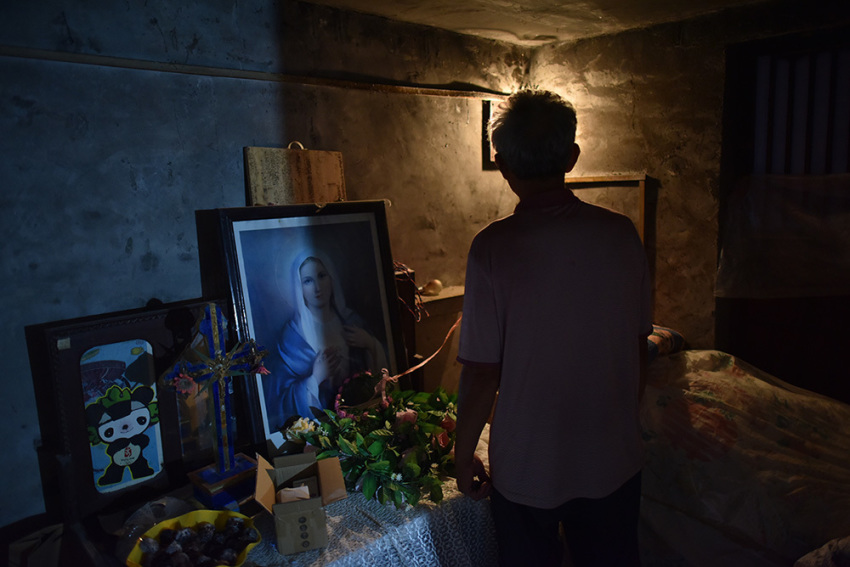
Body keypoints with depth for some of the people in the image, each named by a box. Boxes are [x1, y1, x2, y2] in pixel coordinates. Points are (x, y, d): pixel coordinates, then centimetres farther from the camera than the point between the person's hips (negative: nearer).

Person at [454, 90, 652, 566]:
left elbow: (482, 371, -18)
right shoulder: (622, 234, -9)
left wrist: (464, 456, -2)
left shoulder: (494, 246, -20)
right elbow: (639, 345, 1)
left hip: (525, 469, -3)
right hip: (613, 458, 3)